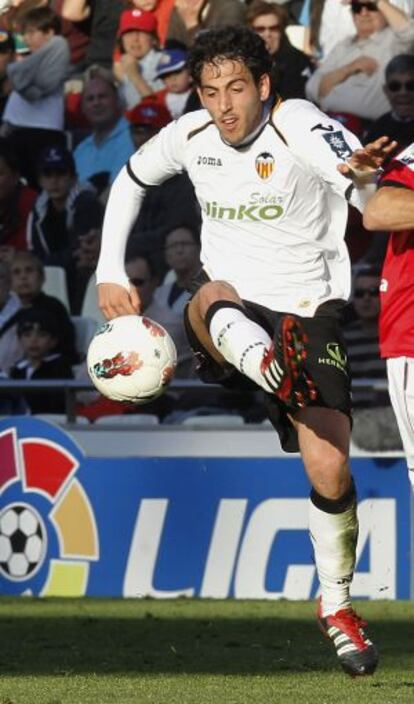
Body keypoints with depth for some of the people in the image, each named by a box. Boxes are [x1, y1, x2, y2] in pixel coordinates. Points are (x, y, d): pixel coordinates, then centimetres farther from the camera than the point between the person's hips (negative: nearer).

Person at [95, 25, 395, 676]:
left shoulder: (298, 125, -17)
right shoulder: (189, 136, -2)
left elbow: (362, 188, -38)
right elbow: (130, 180, 20)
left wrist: (363, 173, -63)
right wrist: (110, 272, 11)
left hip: (308, 312, -2)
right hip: (231, 316, 2)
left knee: (330, 471, -12)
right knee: (214, 296, -36)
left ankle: (337, 608, 12)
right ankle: (273, 372, -69)